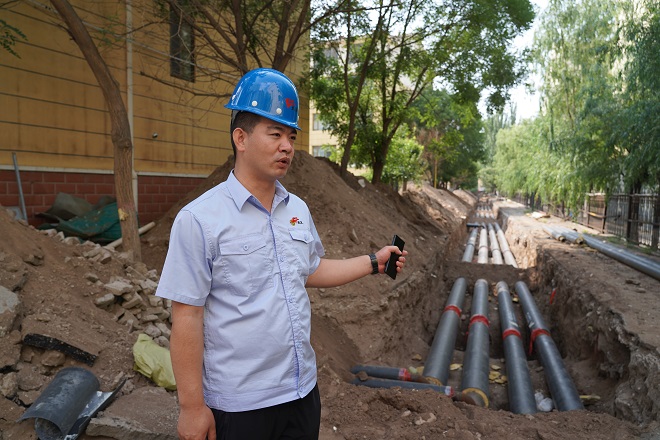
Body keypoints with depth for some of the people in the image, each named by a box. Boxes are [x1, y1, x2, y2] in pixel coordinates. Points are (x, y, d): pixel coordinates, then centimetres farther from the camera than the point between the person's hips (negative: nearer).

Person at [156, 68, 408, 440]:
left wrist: (374, 263, 11)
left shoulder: (298, 209, 3)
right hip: (238, 405, -5)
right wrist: (192, 407, -13)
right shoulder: (199, 219, -17)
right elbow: (186, 317, -16)